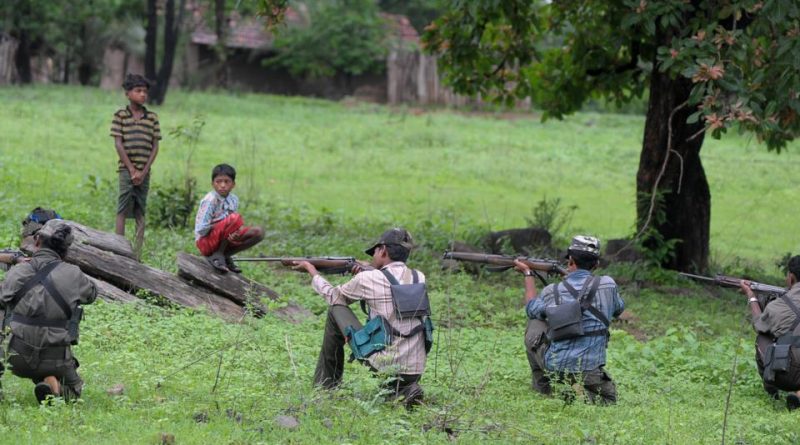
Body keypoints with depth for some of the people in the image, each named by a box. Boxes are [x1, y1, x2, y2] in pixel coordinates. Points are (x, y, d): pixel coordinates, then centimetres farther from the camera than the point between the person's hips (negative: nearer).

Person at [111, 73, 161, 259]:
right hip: (126, 169, -3)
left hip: (144, 171, 3)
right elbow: (118, 144, -4)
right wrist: (132, 170, -10)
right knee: (122, 210, -4)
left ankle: (137, 254, 4)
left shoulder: (152, 118, 8)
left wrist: (143, 171, -4)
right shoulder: (120, 116, 1)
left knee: (140, 213, 4)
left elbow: (155, 146, 6)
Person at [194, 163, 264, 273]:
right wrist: (224, 226, -17)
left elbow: (234, 227, 8)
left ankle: (224, 255, -1)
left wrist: (236, 234, -16)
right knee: (235, 218, -31)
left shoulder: (233, 200, 2)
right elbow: (201, 230, -21)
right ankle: (217, 255, -16)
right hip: (206, 242, -7)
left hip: (225, 239, 7)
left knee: (258, 232, -7)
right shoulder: (210, 200, -18)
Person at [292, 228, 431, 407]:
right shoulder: (420, 279, 6)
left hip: (384, 366, -5)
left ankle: (326, 384, 19)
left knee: (336, 309, 12)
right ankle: (404, 391, 7)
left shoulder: (368, 279, -6)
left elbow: (333, 296, 14)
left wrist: (311, 270, 29)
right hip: (416, 372, 5)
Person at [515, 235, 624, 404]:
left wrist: (528, 274, 36)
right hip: (588, 371, -1)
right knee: (608, 398, 25)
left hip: (552, 367, 1)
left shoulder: (551, 292, 0)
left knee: (535, 324, 25)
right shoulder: (607, 285, -3)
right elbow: (618, 309, 21)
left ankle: (541, 386, 27)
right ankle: (585, 395, -9)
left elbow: (531, 309, 24)